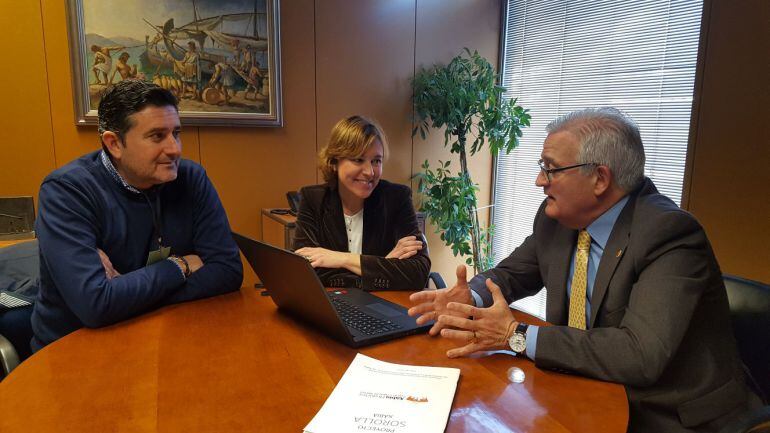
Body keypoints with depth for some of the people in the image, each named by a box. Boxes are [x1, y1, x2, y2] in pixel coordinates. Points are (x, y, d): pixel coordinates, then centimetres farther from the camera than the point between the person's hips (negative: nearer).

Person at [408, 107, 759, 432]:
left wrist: (517, 336, -28)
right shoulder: (556, 216, -5)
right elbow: (515, 271, 8)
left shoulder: (670, 234, -23)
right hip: (589, 387, 5)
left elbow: (641, 354, -31)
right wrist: (470, 297, -13)